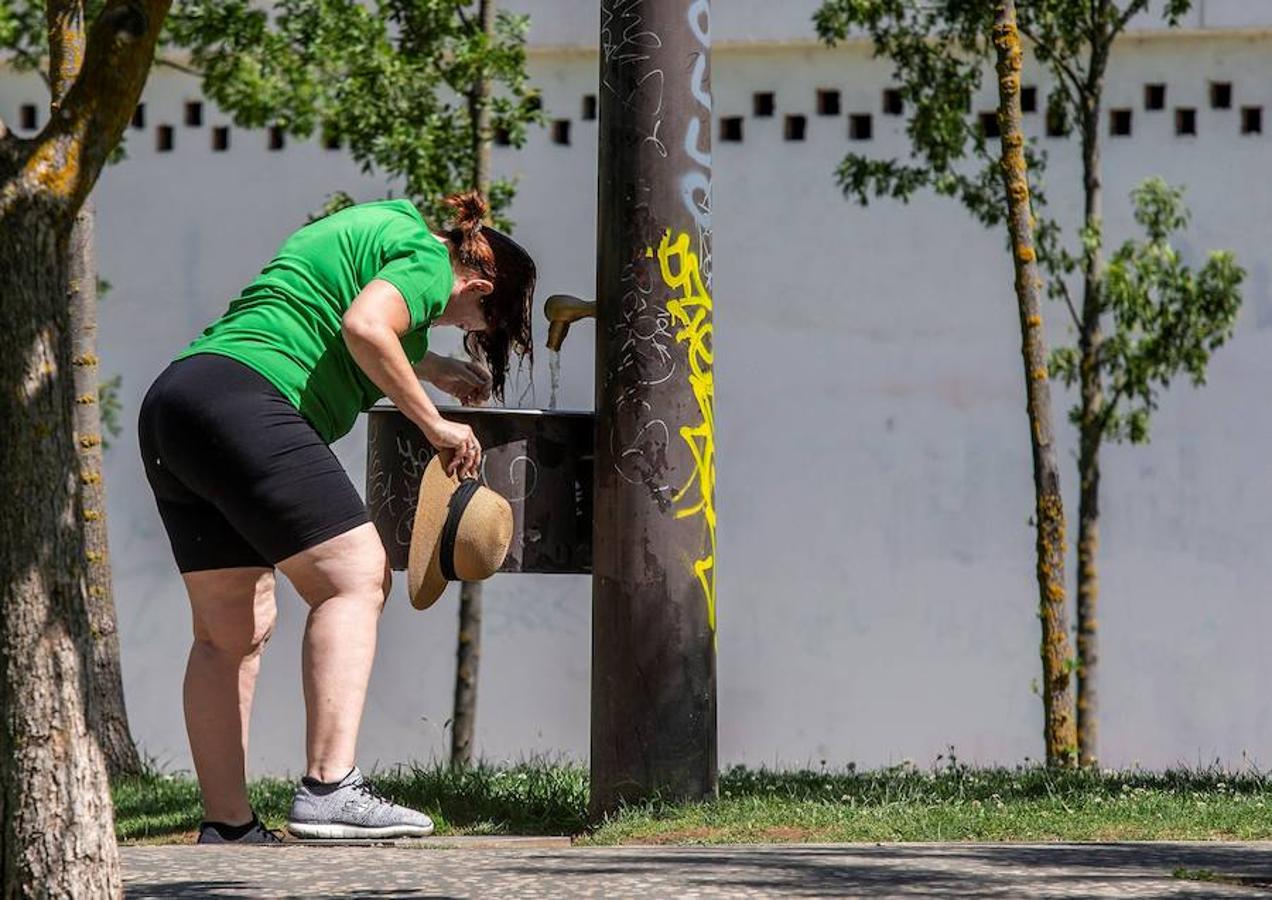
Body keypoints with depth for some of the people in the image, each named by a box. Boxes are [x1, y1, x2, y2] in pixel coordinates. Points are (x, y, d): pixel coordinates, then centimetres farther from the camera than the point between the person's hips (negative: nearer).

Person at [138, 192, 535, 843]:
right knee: (355, 577, -11)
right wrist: (435, 426, -8)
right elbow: (364, 327, -19)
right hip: (241, 403, -10)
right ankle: (328, 789, -22)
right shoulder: (427, 261, 1)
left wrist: (432, 370, 55)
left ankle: (226, 826, 7)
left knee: (231, 630, 10)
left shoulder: (377, 226, 31)